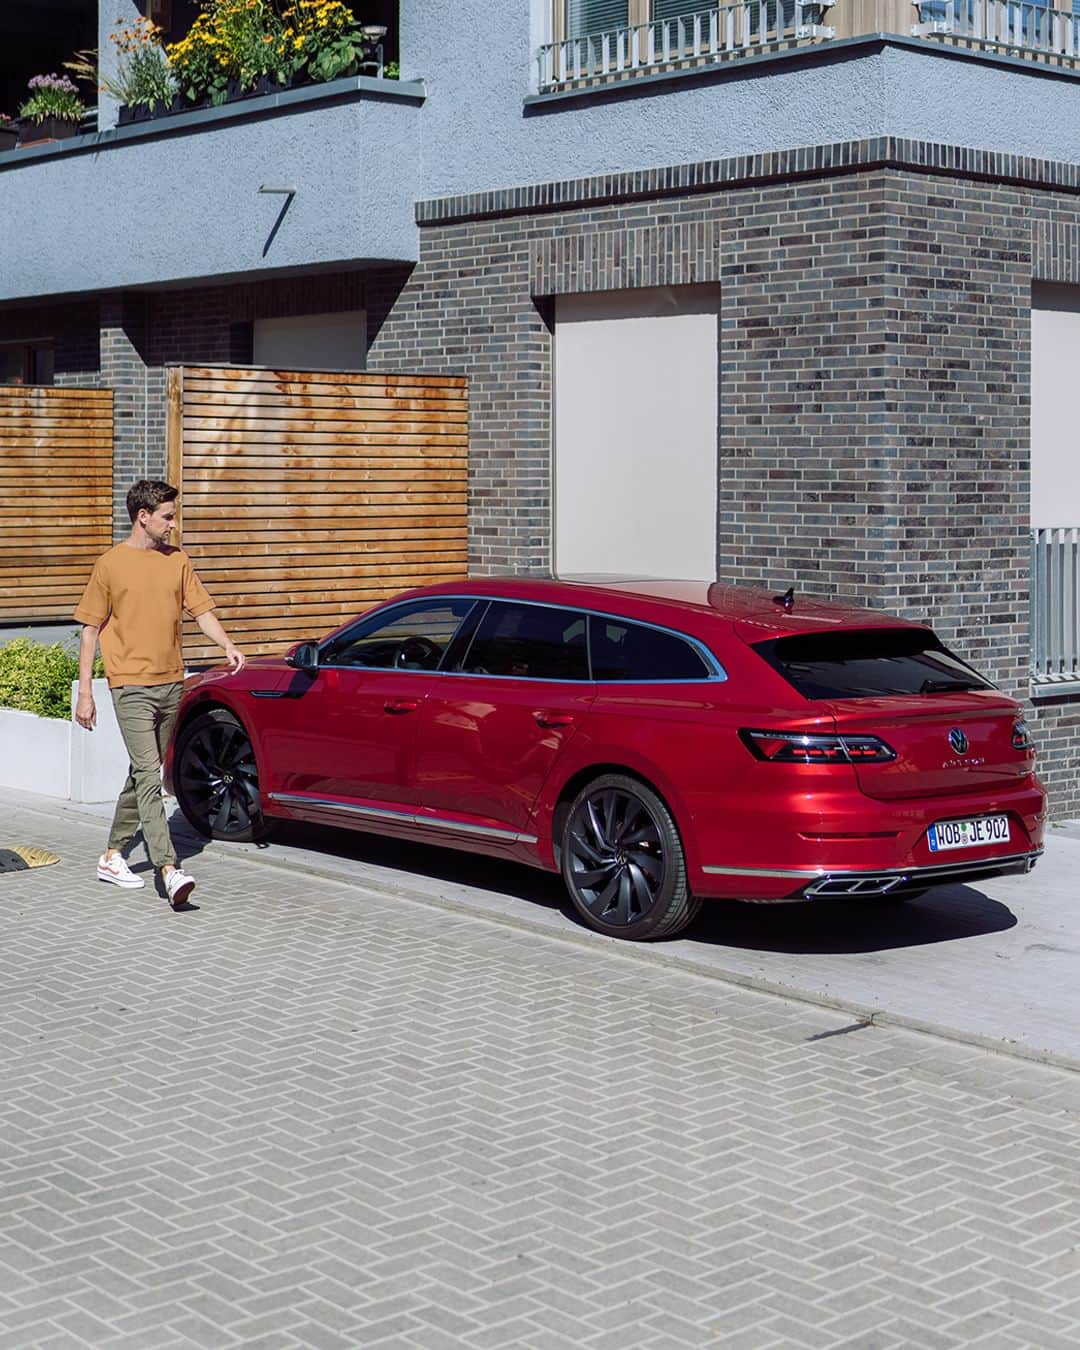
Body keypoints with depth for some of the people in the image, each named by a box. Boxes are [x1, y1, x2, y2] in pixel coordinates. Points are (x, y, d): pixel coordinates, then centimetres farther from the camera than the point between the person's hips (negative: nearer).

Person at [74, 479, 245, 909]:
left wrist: (227, 645, -9)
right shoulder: (110, 565, -3)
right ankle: (169, 871, -21)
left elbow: (201, 610, 11)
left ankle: (112, 856, 27)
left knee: (143, 774, 13)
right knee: (149, 776, -14)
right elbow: (91, 629, 0)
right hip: (131, 687, -6)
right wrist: (85, 691, -3)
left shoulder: (177, 561, 9)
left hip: (170, 684, 6)